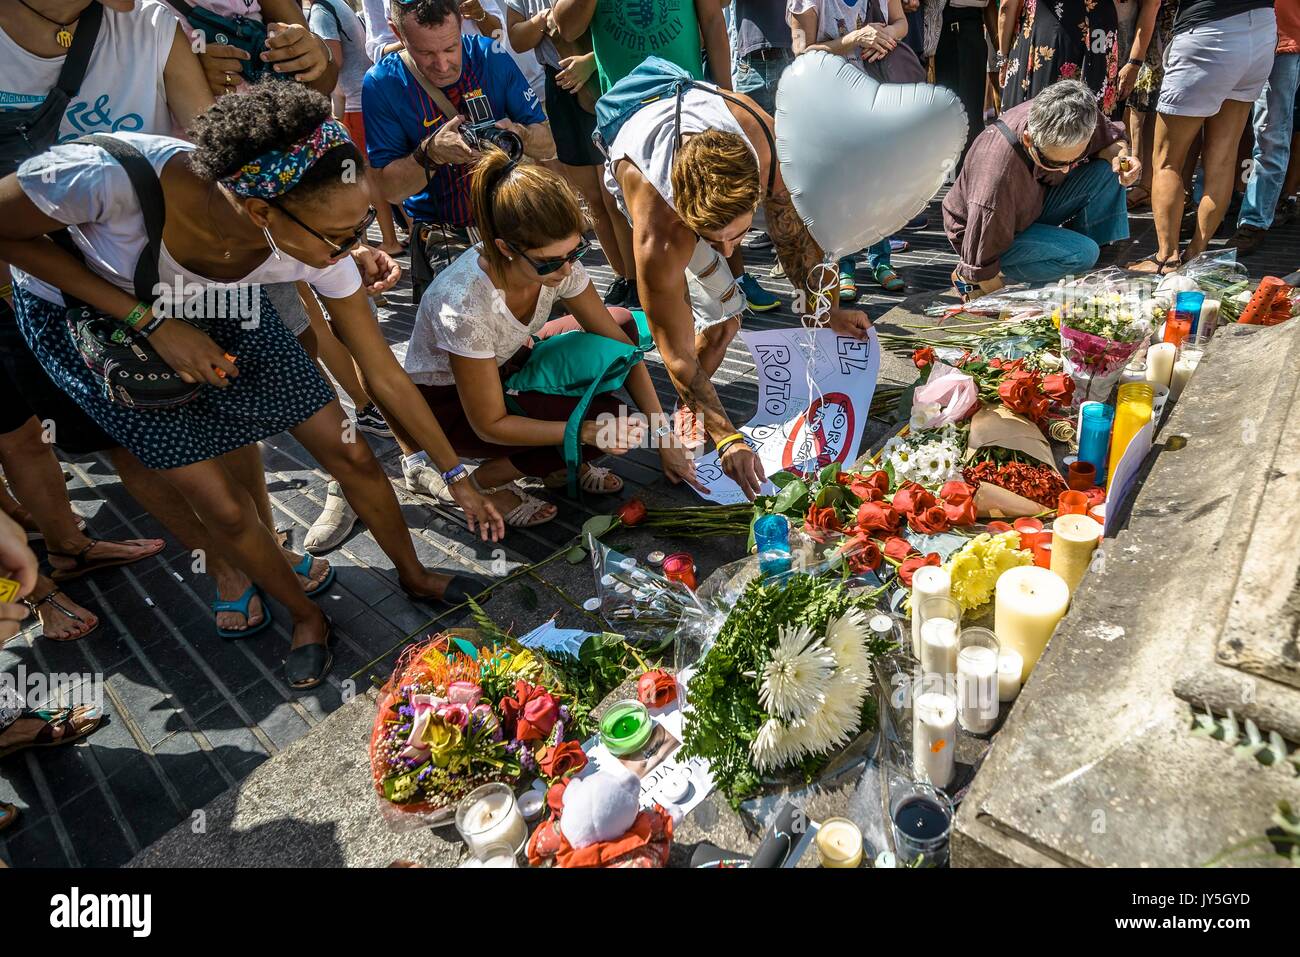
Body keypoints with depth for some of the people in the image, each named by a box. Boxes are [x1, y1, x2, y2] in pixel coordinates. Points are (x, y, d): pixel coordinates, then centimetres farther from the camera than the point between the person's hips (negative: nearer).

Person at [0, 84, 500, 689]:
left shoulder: (320, 253, -29)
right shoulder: (117, 178, -40)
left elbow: (384, 378, -18)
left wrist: (457, 478, -11)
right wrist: (152, 322, -28)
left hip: (219, 310, 2)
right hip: (87, 309, -2)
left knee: (351, 455, -2)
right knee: (223, 505, -8)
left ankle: (414, 576, 24)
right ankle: (305, 617, 20)